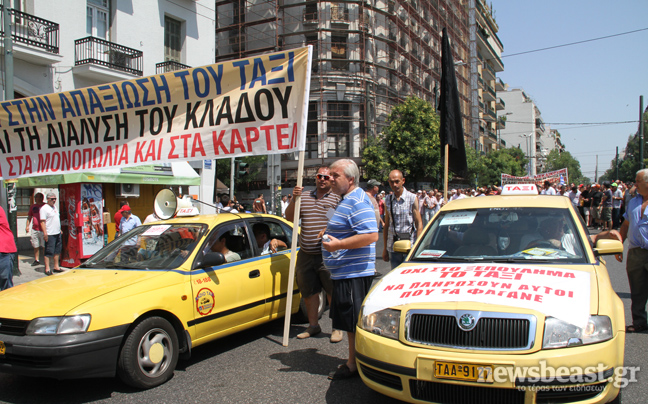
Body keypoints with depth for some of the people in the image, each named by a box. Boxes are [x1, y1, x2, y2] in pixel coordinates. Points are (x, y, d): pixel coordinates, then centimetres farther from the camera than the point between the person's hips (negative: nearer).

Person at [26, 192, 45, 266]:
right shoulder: (33, 207, 13)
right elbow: (29, 217, 20)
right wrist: (27, 226, 8)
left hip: (43, 229, -5)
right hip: (34, 229, 5)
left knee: (45, 246, -2)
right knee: (36, 246, 11)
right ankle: (36, 260, 21)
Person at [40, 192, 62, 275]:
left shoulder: (54, 207, 16)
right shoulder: (44, 208, -10)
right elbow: (42, 222, -15)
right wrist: (45, 233, -22)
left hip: (57, 233, 9)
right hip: (50, 234, -9)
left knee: (57, 250, 13)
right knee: (49, 252, -6)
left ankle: (56, 266, 22)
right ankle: (47, 268, 0)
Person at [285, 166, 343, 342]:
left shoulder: (337, 199, 0)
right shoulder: (303, 197, 13)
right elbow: (289, 218, 7)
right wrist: (294, 199, -6)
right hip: (306, 255, 5)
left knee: (333, 293, 1)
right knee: (309, 293, 14)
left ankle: (337, 328, 15)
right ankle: (313, 325, 29)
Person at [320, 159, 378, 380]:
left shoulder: (357, 202, -16)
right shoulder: (346, 199, 18)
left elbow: (371, 235, -26)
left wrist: (339, 244, -25)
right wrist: (330, 233, 16)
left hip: (354, 273, -11)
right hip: (344, 272, 11)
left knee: (354, 323, -2)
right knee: (350, 322, 16)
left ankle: (353, 365, 8)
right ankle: (353, 361, 26)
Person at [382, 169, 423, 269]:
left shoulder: (412, 198, -1)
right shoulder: (388, 200, 9)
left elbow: (419, 223, -3)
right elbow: (386, 225, 11)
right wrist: (385, 248, 10)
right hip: (393, 247, 3)